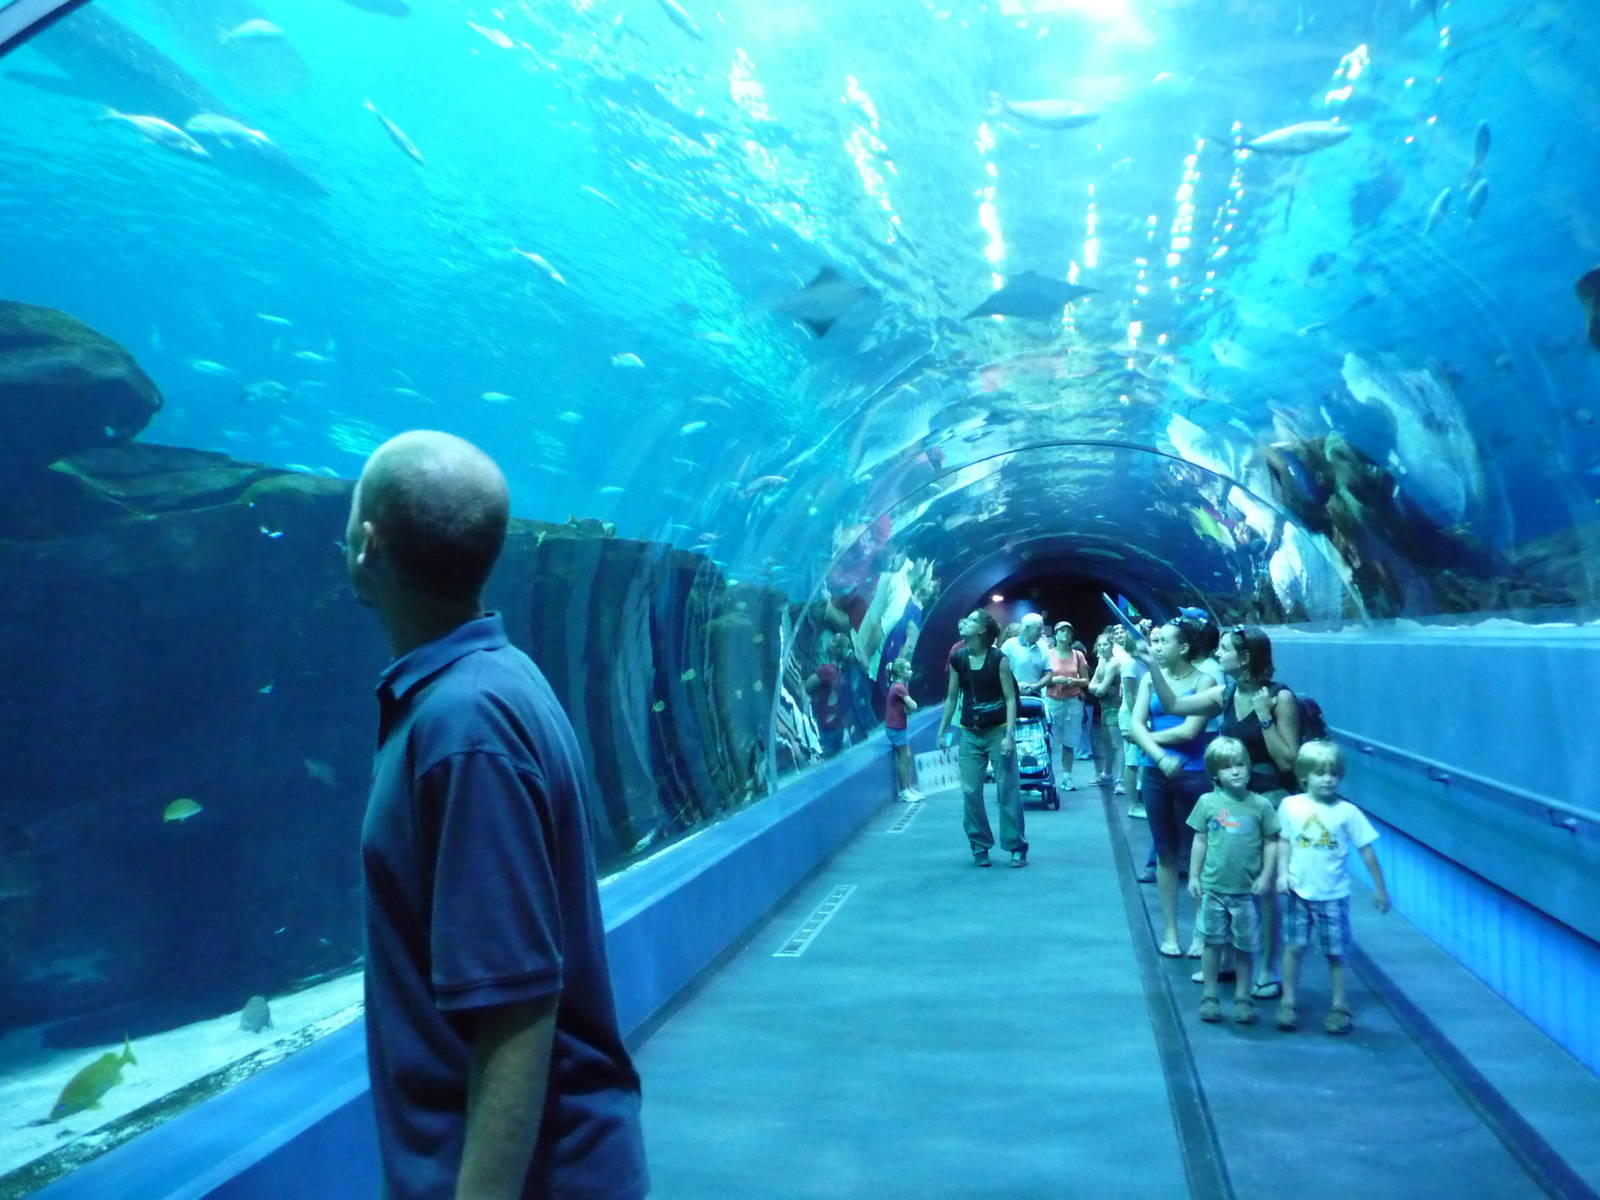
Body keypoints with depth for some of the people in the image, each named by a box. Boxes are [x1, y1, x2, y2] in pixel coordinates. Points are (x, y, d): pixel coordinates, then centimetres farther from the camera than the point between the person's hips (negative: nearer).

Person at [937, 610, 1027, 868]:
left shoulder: (999, 659, -9)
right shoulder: (957, 659, 2)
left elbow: (1010, 699, -10)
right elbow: (951, 697, 10)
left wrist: (1010, 735, -17)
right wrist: (942, 730, 9)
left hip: (998, 731, -4)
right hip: (970, 734, 4)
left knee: (1008, 790, -1)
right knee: (971, 792, 3)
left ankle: (1017, 847, 10)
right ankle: (980, 846, 17)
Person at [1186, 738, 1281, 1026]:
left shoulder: (1260, 805, -4)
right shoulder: (1208, 802, -3)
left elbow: (1271, 843, 2)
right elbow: (1200, 841, 4)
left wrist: (1266, 875, -5)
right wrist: (1194, 876, 3)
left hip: (1247, 890, 0)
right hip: (1214, 887, 0)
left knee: (1245, 945, 9)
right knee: (1213, 942, 9)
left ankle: (1242, 997, 23)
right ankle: (1209, 996, 20)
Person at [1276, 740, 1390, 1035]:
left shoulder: (1347, 812, -9)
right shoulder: (1290, 806, -5)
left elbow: (1366, 850, -2)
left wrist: (1380, 888, 1)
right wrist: (1283, 872, -6)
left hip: (1333, 894, -1)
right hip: (1299, 891, 1)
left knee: (1335, 951, 7)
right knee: (1294, 946, 4)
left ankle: (1339, 1006, 21)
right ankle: (1288, 1002, 17)